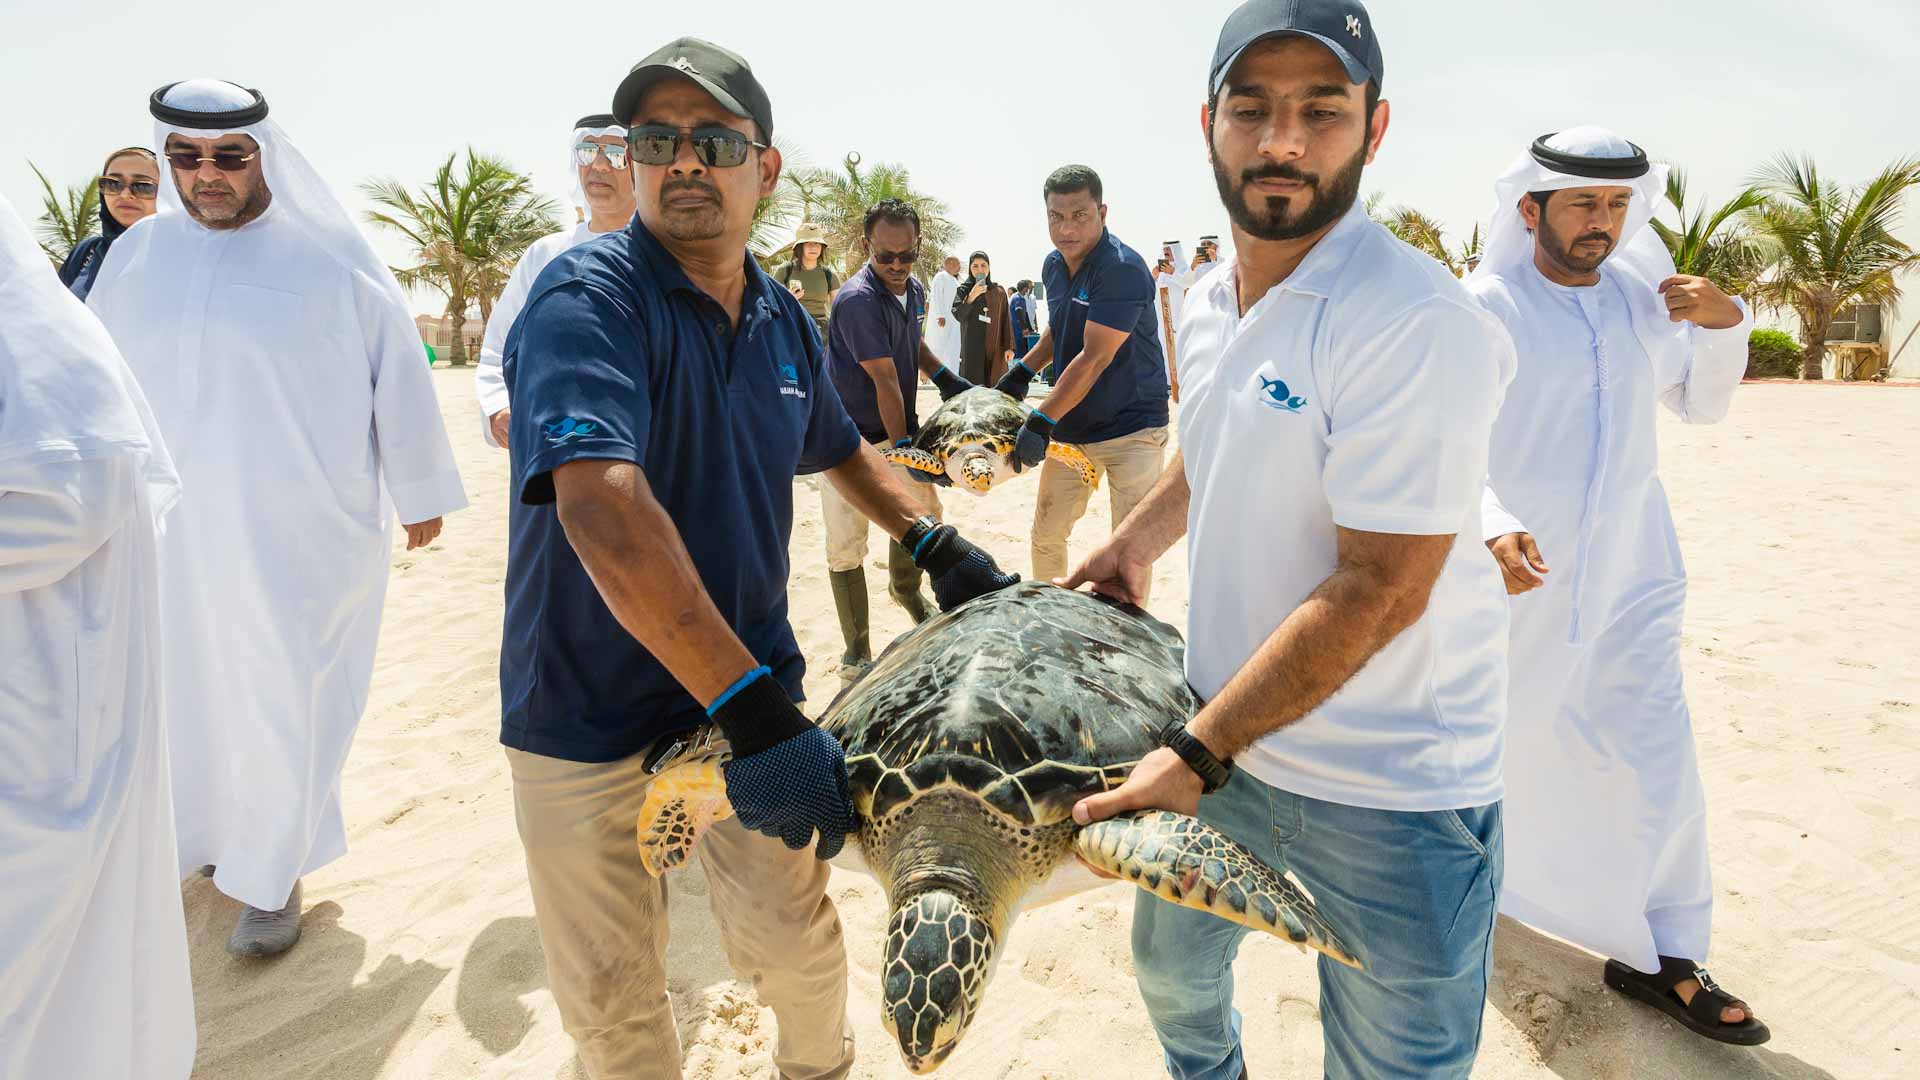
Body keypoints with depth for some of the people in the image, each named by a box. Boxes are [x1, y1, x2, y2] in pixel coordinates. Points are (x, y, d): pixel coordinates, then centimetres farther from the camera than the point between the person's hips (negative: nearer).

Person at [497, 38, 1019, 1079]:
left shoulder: (784, 320, 3)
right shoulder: (588, 296, -18)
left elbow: (840, 447, 23)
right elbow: (604, 511, -34)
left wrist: (935, 542, 8)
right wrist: (754, 711, -37)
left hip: (751, 683, 4)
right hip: (588, 710, -4)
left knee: (791, 937, 9)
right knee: (611, 995, 10)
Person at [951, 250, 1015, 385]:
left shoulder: (999, 291, 8)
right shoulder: (963, 290, 4)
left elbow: (1006, 321, 6)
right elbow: (958, 315, -9)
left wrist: (1009, 347, -2)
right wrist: (972, 296, -20)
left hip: (995, 349, 2)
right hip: (973, 349, -2)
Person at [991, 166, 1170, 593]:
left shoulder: (1123, 268, -20)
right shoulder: (1054, 264, 7)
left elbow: (1094, 358, -25)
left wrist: (1041, 421, -28)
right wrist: (1023, 371, 13)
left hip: (1131, 427, -7)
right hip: (1069, 427, 8)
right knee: (1046, 535, 12)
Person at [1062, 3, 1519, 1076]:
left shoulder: (1417, 324, -23)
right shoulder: (1208, 304, 4)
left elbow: (1377, 591, -25)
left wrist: (1198, 755, -24)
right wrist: (1137, 544, 16)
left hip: (1388, 791, -7)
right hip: (1223, 736, 8)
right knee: (1172, 964, 27)